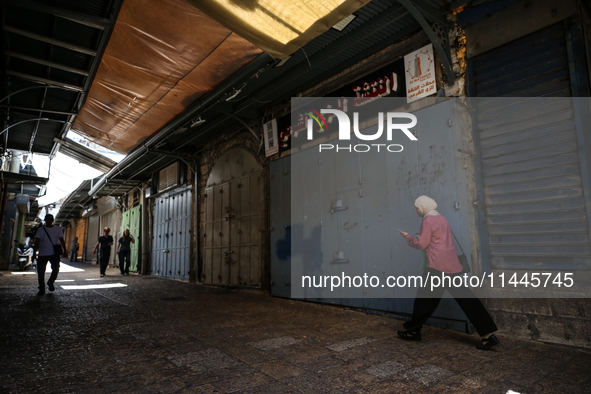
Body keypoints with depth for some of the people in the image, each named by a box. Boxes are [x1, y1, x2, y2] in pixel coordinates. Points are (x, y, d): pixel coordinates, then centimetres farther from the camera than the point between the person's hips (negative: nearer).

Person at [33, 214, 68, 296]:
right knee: (41, 272, 0)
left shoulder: (58, 229, 9)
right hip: (43, 254, 0)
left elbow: (62, 241, 11)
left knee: (56, 269, -5)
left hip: (54, 254, 0)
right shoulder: (40, 230, 6)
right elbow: (37, 241, -1)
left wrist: (65, 251, 3)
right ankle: (41, 289, 13)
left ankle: (50, 283, 23)